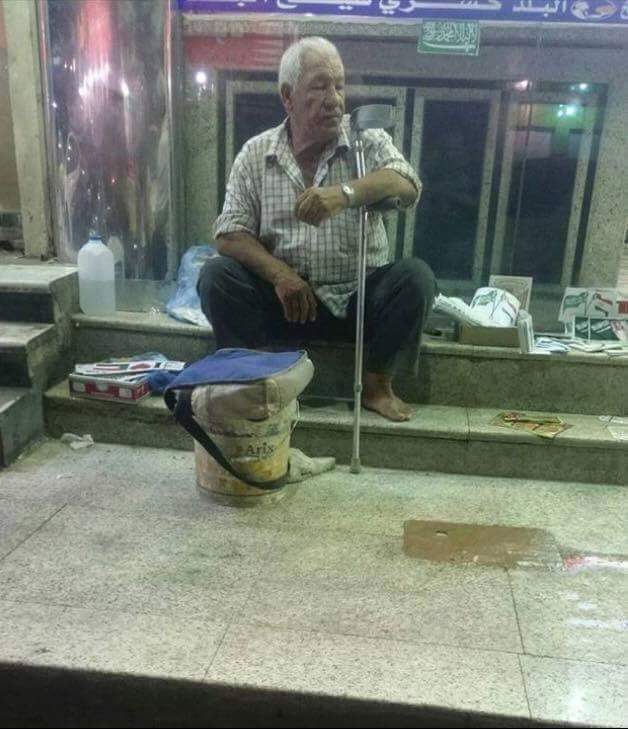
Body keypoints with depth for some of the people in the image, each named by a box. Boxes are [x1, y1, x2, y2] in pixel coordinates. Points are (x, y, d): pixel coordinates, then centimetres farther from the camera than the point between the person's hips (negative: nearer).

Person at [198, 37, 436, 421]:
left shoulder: (368, 140, 1)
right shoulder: (255, 154, 3)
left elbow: (407, 186, -18)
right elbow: (231, 235, -2)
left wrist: (346, 193, -37)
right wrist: (279, 274, -19)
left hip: (359, 296, 0)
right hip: (285, 297, 1)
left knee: (416, 276, -27)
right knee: (216, 275, -22)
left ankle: (377, 384, -8)